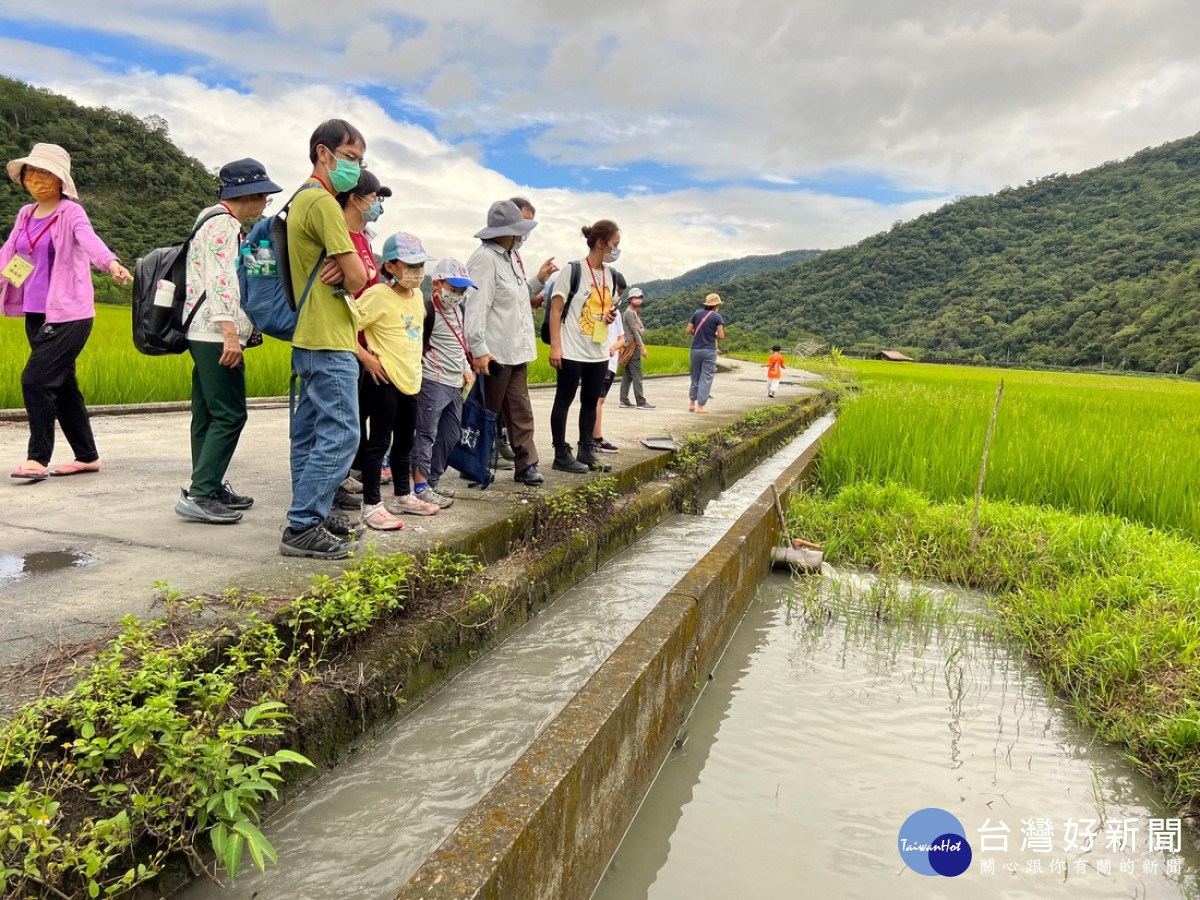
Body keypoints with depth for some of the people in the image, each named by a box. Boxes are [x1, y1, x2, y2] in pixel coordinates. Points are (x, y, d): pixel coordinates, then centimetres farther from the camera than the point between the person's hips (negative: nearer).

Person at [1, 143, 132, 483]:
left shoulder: (71, 212, -6)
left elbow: (89, 240, -26)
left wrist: (111, 263, -45)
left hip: (69, 313, -7)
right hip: (35, 314, 7)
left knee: (36, 379, -14)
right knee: (62, 386, 11)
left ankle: (38, 458, -4)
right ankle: (87, 456, 20)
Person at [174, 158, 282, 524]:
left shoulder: (215, 222, 24)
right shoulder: (224, 225, -9)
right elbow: (220, 279, -19)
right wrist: (230, 332, -25)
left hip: (203, 334, 11)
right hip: (216, 334, -11)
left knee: (208, 415, 11)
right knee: (229, 415, -11)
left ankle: (211, 488, 17)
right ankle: (199, 494, -10)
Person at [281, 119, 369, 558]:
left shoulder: (302, 200, 20)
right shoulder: (323, 202, -12)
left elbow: (349, 271, 16)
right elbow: (359, 278, -18)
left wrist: (340, 272, -6)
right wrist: (345, 277, 4)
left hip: (309, 338, 11)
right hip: (329, 340, -11)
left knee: (311, 432, 13)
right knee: (340, 435, -9)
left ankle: (310, 514, 23)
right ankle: (302, 527, -6)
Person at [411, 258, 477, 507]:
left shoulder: (457, 309, 16)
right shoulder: (427, 311, -12)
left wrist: (466, 368, 22)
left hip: (454, 384, 9)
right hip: (433, 382, -9)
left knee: (451, 434, 13)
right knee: (426, 433, -6)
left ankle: (433, 481, 23)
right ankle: (420, 486, -2)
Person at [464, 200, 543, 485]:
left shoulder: (510, 257, 18)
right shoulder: (485, 259, -14)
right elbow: (475, 306, -22)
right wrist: (478, 349, -27)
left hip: (516, 350, 9)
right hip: (494, 352, -9)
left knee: (520, 410, 9)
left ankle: (526, 465, 15)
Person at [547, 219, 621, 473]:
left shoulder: (610, 274, 10)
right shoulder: (573, 270, -9)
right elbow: (556, 311, -9)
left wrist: (611, 315, 0)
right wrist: (555, 347, -15)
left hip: (599, 352, 7)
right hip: (573, 351, -7)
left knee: (590, 402, 12)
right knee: (564, 400, 2)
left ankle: (586, 452, 21)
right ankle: (561, 454, 9)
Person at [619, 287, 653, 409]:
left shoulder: (636, 313, 19)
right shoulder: (629, 312, -11)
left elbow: (642, 329, 11)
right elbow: (634, 331, -15)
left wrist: (640, 329, -14)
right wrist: (642, 347, -16)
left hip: (633, 347, 10)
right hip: (632, 347, -10)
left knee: (627, 374, 8)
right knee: (637, 374, -10)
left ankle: (624, 401, 9)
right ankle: (641, 402, -10)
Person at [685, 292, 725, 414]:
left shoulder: (697, 313, 5)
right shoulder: (717, 317, -5)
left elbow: (688, 331, 4)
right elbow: (721, 336, -9)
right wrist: (713, 335, 12)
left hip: (695, 349, 4)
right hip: (709, 350, -4)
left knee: (695, 376, 17)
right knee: (706, 378, 2)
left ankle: (692, 404, 22)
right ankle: (700, 406, -1)